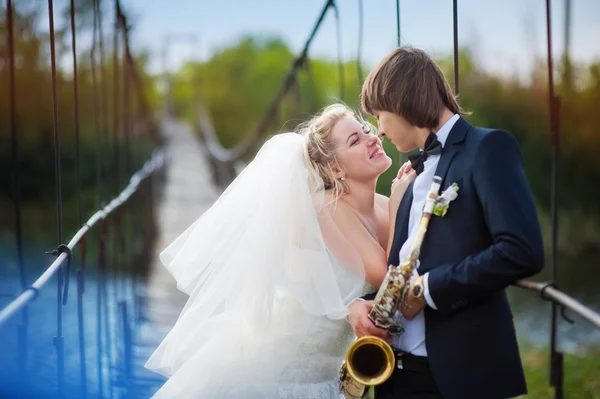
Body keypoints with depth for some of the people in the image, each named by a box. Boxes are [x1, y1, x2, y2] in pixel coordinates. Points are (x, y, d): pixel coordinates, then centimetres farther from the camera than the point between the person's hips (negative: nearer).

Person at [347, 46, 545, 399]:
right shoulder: (421, 169, 17)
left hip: (462, 369, -7)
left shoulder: (488, 147, -7)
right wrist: (361, 303, 0)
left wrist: (428, 288, -16)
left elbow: (524, 251, -19)